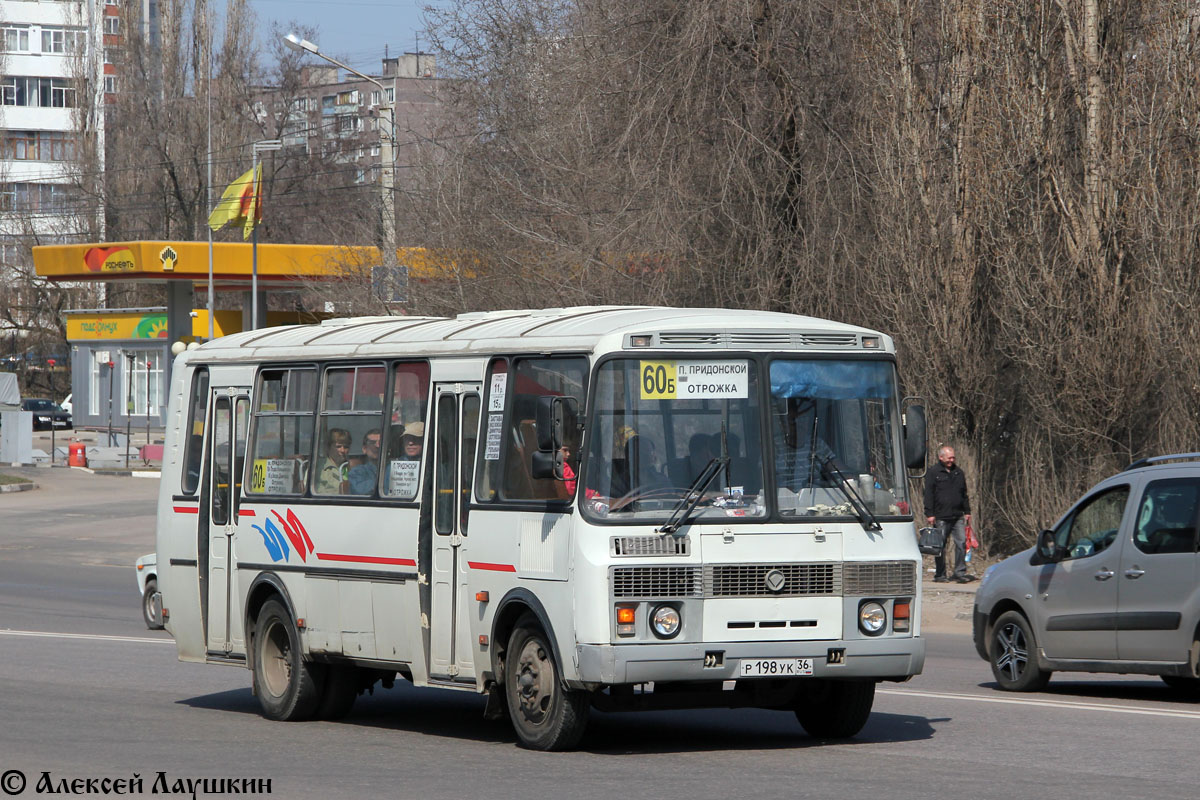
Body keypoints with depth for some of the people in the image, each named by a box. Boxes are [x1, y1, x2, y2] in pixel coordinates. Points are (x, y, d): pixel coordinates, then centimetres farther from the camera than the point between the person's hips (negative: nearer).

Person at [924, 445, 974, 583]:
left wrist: (967, 512, 17)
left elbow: (964, 494, 22)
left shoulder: (958, 473, 16)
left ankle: (960, 573, 0)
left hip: (958, 516, 4)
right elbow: (929, 495, -4)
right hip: (941, 517, -4)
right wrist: (930, 514, -11)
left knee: (961, 542, -4)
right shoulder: (933, 473, 0)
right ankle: (940, 575, 9)